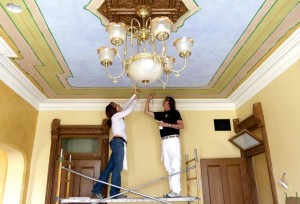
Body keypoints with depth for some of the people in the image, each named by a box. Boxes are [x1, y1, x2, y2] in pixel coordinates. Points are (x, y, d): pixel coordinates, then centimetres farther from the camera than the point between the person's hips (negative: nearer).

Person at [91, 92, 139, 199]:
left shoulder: (117, 117, 24)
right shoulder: (116, 116, 0)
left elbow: (125, 107, 30)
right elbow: (129, 110, -4)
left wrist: (134, 96, 31)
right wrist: (135, 100, 12)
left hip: (118, 143, 9)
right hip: (118, 142, -9)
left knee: (110, 167, 6)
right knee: (117, 168, -10)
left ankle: (97, 190, 7)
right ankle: (114, 193, -9)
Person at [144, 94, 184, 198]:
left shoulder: (175, 112, 6)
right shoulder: (161, 114, 22)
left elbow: (181, 125, -5)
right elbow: (146, 111, 27)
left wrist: (167, 124, -11)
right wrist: (148, 99, 22)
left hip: (173, 140, -6)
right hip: (164, 141, 6)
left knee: (174, 166, -11)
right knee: (168, 167, 1)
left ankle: (176, 191, -13)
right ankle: (172, 191, 2)